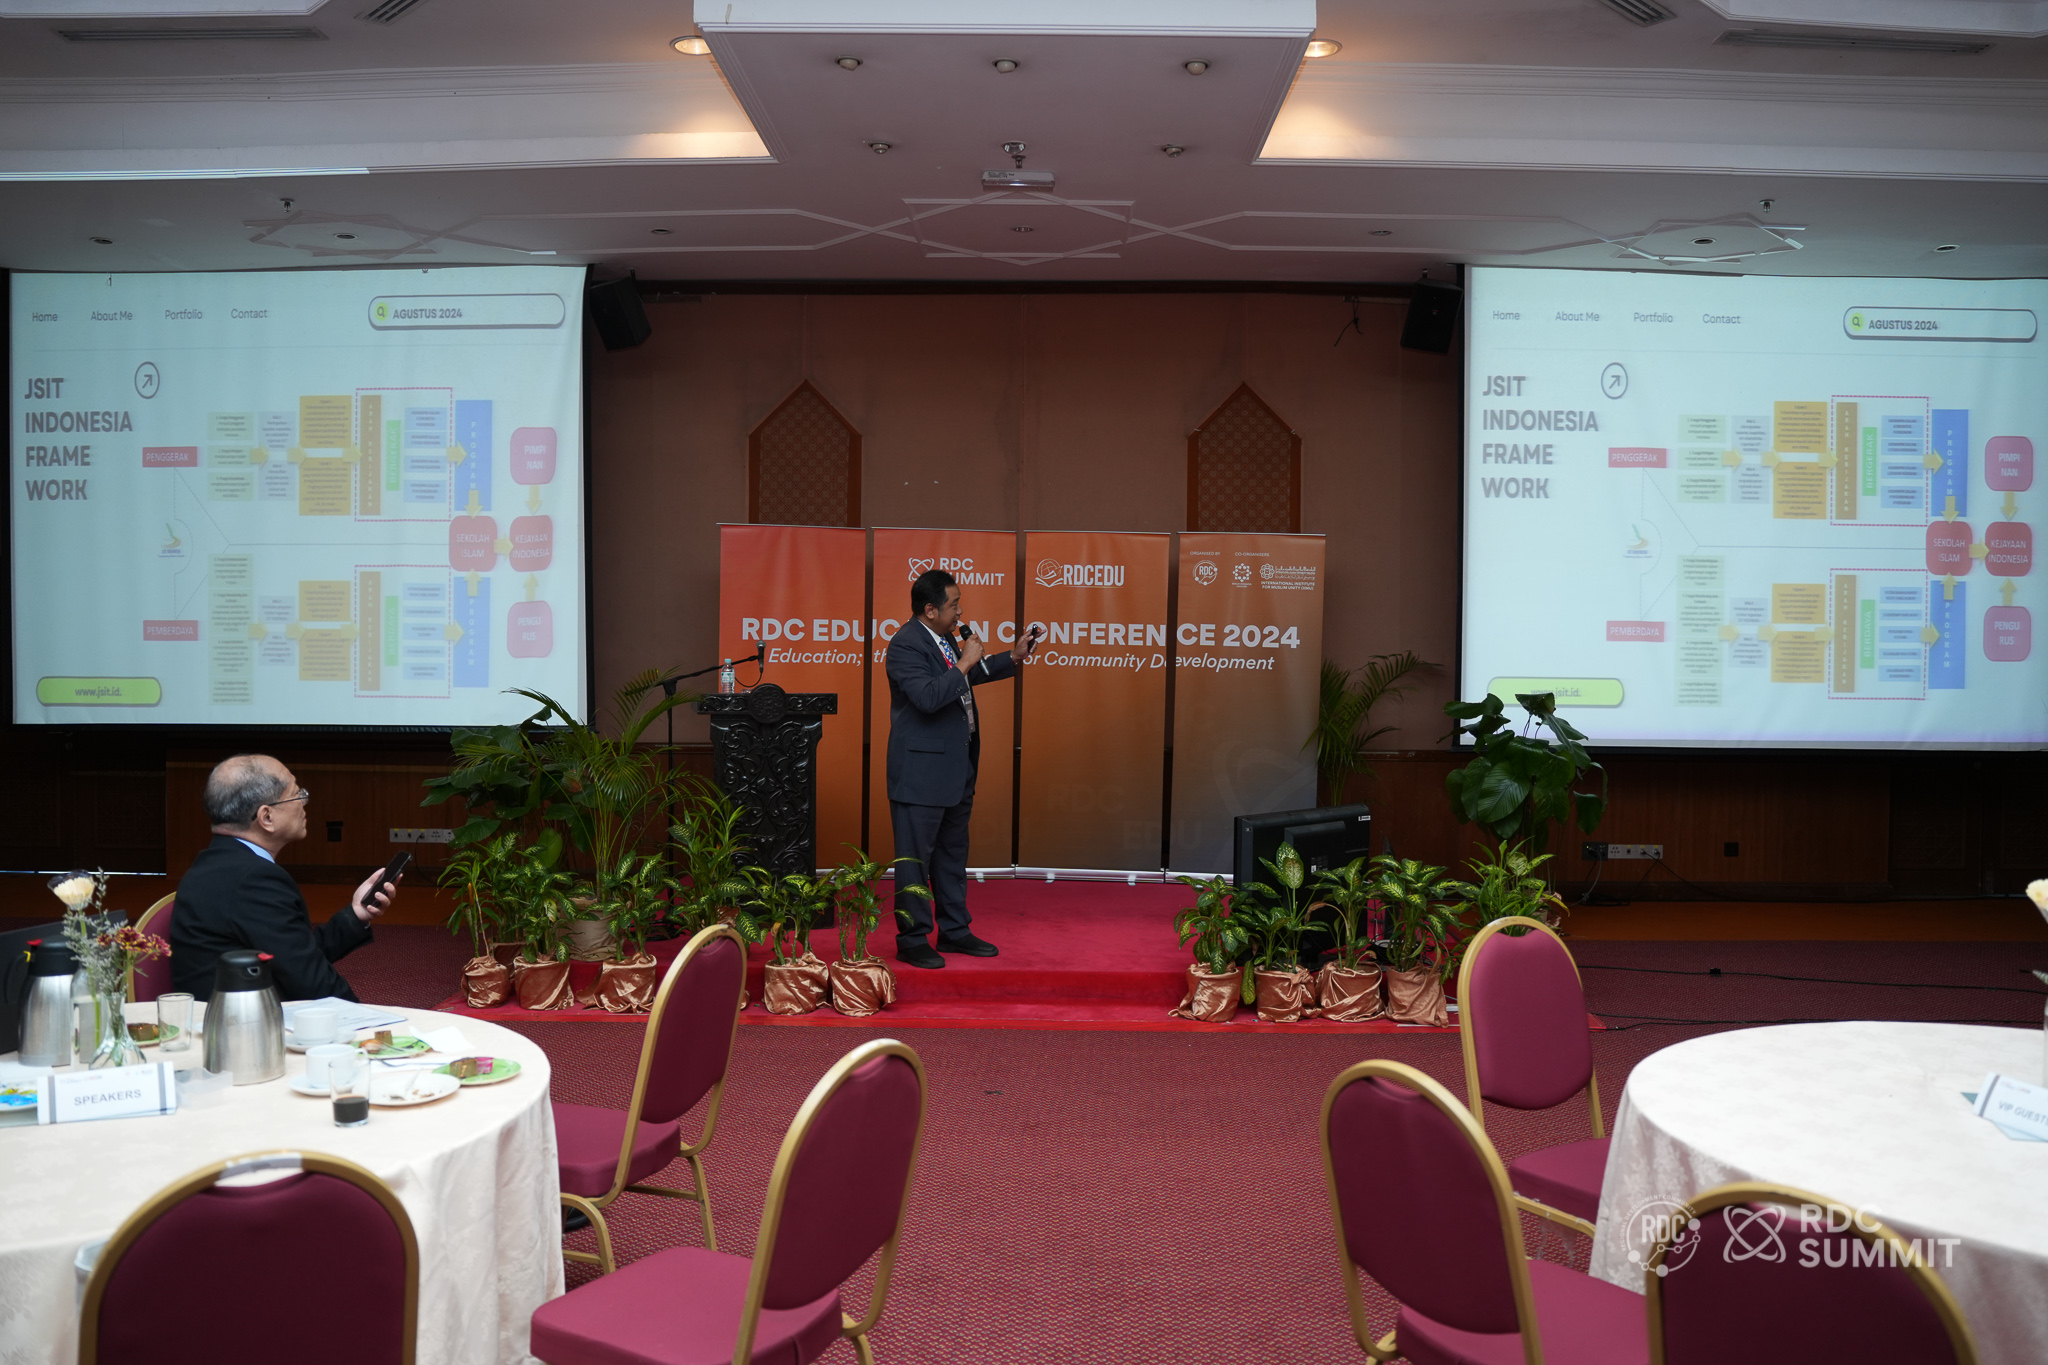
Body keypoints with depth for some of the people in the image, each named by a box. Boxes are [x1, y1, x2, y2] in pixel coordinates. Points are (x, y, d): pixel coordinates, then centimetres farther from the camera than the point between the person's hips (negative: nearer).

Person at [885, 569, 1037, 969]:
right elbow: (928, 697, -31)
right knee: (915, 857, 0)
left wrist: (1013, 658, 23)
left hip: (955, 769, 10)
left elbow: (966, 678, 29)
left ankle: (955, 931, 28)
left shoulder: (943, 638, 12)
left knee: (953, 853, 17)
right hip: (921, 772, -10)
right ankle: (912, 940, 9)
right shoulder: (906, 645, -18)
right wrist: (964, 662, -23)